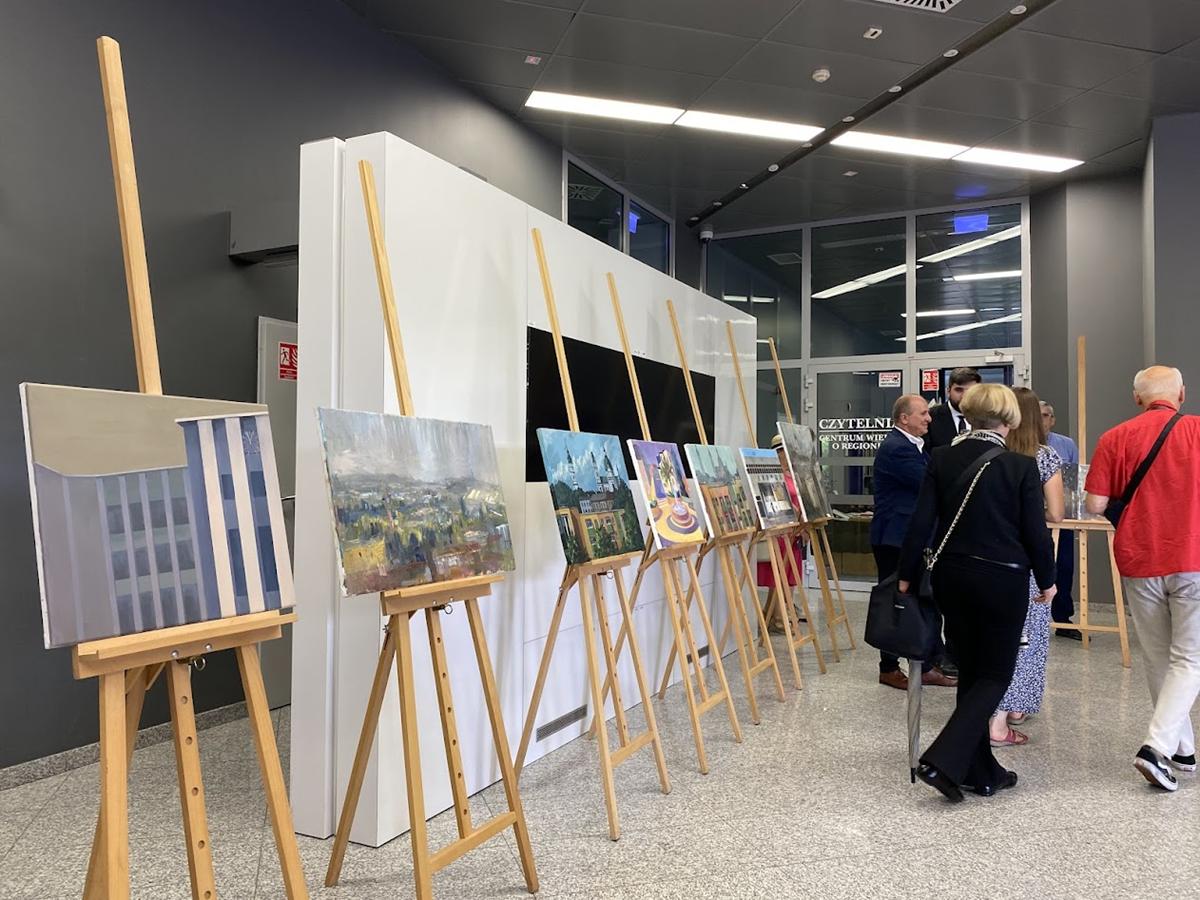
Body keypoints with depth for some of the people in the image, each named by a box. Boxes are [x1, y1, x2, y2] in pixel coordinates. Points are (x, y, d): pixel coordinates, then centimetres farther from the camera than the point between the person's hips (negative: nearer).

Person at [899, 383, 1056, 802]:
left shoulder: (942, 458, -3)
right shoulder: (1021, 466, -10)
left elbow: (921, 523, -4)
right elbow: (1036, 531, -6)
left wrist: (906, 577, 3)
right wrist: (1047, 580, 9)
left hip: (952, 576, 4)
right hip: (1002, 579, -4)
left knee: (970, 671, 16)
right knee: (995, 674, 8)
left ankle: (981, 772, 24)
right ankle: (942, 760, -7)